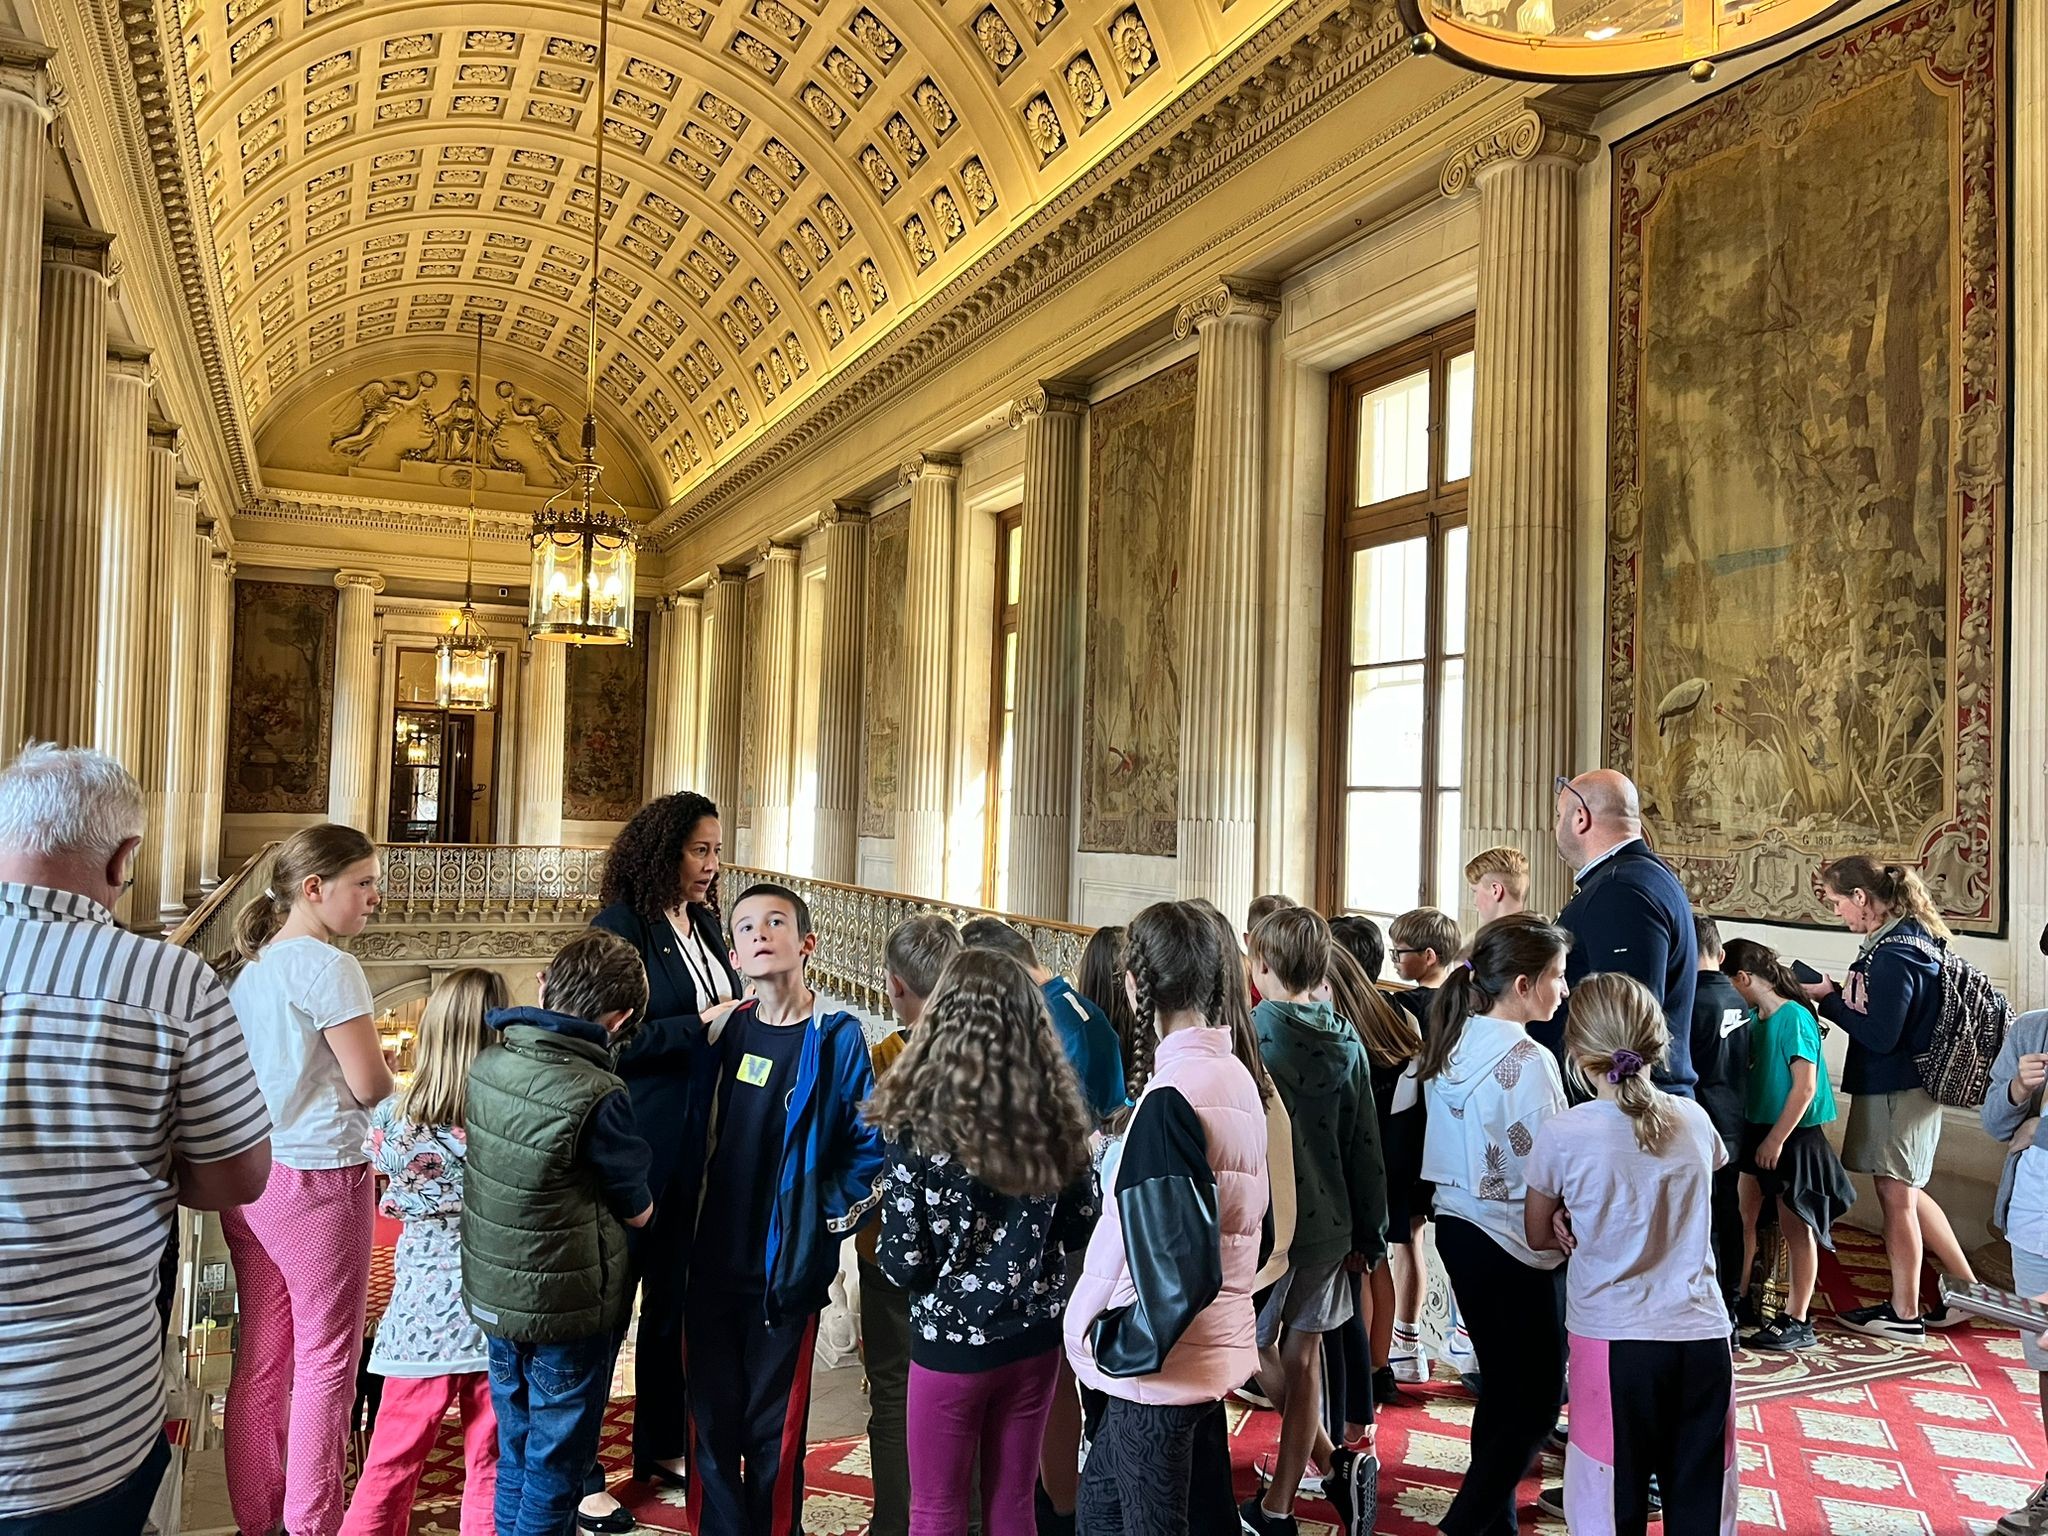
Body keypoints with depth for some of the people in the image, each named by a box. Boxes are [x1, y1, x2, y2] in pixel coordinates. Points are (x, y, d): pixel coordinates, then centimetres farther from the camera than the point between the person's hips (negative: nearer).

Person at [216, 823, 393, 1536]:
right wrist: (372, 1058, 5)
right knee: (326, 1362, 5)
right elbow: (371, 1084, -14)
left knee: (260, 1359, 14)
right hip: (319, 1180, -8)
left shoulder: (240, 967, 8)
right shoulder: (329, 968, -16)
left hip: (248, 1177, 8)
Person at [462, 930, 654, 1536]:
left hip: (493, 1298, 6)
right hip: (566, 1312, -6)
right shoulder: (597, 1096, -26)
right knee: (555, 1469, 12)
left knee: (515, 1459, 22)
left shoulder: (487, 1066, -7)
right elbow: (639, 1211, -11)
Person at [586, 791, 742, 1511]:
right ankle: (579, 1474, 20)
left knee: (676, 1298, 19)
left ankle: (662, 1447, 35)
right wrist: (698, 1026, -21)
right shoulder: (621, 925, -13)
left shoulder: (705, 924, 9)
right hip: (638, 1147, -7)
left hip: (699, 1146, 7)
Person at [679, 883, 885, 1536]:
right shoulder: (726, 1030, 3)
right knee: (712, 1421, 12)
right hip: (713, 1264, 4)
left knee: (774, 1430, 8)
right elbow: (697, 1132, 16)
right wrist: (689, 1196, 6)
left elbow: (871, 1146, -7)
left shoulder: (835, 1036, -9)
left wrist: (825, 1218, -9)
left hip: (786, 1270, -4)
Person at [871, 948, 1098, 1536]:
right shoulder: (1057, 1113, -7)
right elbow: (1080, 1225, 5)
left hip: (951, 1341, -4)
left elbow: (903, 1262, -16)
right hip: (1036, 1336, 4)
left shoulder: (920, 1121, -19)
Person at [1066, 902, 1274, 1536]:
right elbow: (1251, 1225, 11)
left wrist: (1121, 1345, -14)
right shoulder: (1237, 1074, 3)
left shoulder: (1171, 1096, -24)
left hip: (1162, 1365, -8)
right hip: (1215, 1347, 8)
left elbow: (1180, 1265, -28)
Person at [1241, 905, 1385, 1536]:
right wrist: (1369, 1235, 14)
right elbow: (1365, 1146, 5)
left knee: (1260, 1349, 15)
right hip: (1329, 1222, 5)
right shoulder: (1346, 1040, 1)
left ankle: (1332, 1462, 14)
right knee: (1301, 1355, 13)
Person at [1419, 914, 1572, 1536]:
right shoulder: (1528, 1060, -20)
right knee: (1537, 1397, 5)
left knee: (1502, 1386, 19)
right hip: (1516, 1245, -8)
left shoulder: (1451, 1046, 4)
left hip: (1457, 1226, 8)